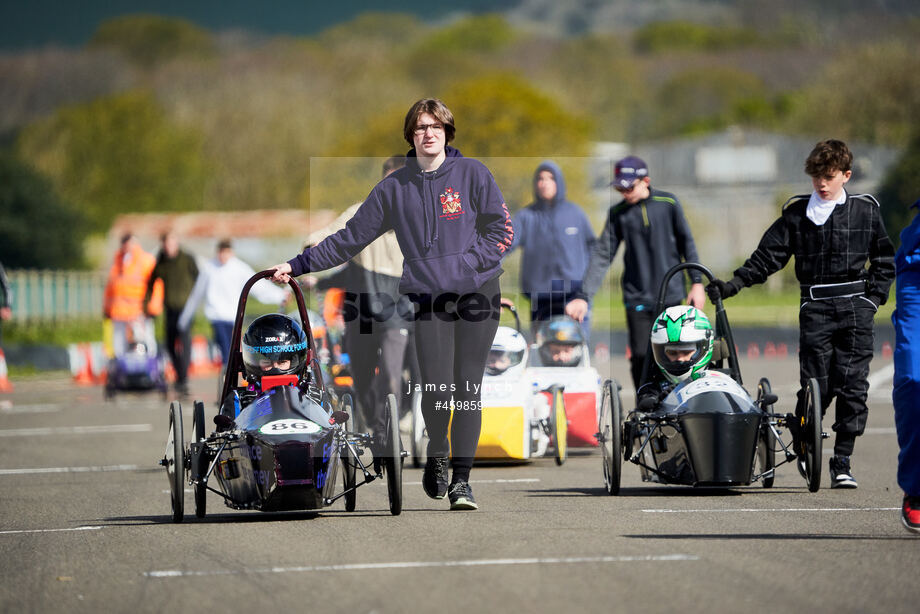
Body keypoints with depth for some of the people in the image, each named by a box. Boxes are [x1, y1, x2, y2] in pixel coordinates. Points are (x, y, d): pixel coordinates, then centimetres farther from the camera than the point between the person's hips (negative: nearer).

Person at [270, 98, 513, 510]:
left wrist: (461, 265, -11)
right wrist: (299, 265, 9)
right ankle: (436, 458, 15)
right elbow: (351, 237, 13)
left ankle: (461, 480, 1)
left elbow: (501, 230, 1)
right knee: (436, 387, -12)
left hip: (478, 293, -1)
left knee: (468, 388, -5)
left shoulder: (472, 174, 3)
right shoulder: (394, 188, 9)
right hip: (427, 296, 1)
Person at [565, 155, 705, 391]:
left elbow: (686, 242, 9)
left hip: (671, 294, 0)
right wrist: (583, 296, -8)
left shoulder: (668, 203, 0)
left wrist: (697, 282, 5)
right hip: (637, 298, 0)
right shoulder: (618, 212, 1)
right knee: (640, 358, -7)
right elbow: (602, 255, 0)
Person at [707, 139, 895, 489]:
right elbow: (768, 256, 7)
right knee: (816, 385, -7)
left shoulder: (865, 210, 8)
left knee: (852, 385, -6)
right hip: (815, 306, 0)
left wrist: (874, 297, 4)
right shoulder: (797, 213, 6)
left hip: (855, 306, 0)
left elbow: (885, 260, 16)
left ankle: (842, 463, 0)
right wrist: (733, 284, -3)